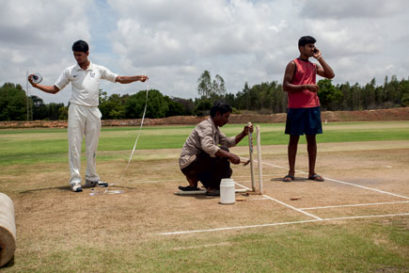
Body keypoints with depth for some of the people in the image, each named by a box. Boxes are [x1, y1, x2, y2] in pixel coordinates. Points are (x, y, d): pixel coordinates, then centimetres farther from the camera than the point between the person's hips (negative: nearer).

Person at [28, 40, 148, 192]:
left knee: (92, 147, 7)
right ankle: (75, 180, -3)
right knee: (74, 145, -6)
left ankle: (91, 178, 17)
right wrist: (36, 85, -6)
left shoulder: (99, 70, 8)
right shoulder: (69, 71, 5)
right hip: (76, 110, -2)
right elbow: (54, 89, 8)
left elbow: (120, 79, 9)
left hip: (93, 111, 2)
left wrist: (138, 78, -4)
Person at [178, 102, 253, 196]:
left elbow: (228, 142, 19)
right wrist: (229, 155, -37)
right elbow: (207, 146, -35)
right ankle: (213, 188, -17)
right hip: (188, 163, -10)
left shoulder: (215, 128, 15)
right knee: (223, 151, -23)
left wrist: (244, 133, 5)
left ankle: (193, 181, 12)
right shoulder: (206, 126, -17)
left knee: (227, 171, 13)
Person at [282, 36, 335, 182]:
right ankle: (291, 172, 7)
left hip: (313, 107, 5)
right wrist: (305, 86, -18)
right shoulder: (293, 64, -2)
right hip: (296, 108, -5)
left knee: (312, 138, 6)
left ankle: (312, 172, 12)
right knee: (294, 138, 0)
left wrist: (320, 58, 4)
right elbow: (286, 86, -9)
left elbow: (330, 75, 5)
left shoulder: (314, 66, 16)